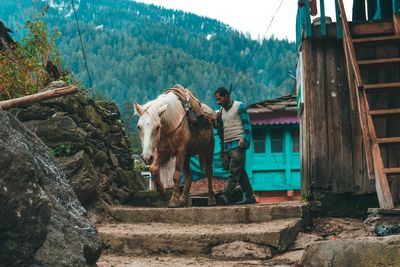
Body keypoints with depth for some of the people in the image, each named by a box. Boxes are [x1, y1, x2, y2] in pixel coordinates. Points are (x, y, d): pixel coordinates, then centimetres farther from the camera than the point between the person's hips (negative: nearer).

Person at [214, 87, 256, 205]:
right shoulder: (222, 110, 19)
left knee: (234, 171, -15)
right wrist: (218, 120, 3)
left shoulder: (239, 106, -1)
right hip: (228, 145, 8)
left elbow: (247, 124, -6)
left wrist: (244, 138, -19)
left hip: (238, 143, -8)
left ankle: (227, 196, -23)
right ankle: (249, 196, 10)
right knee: (240, 172, 7)